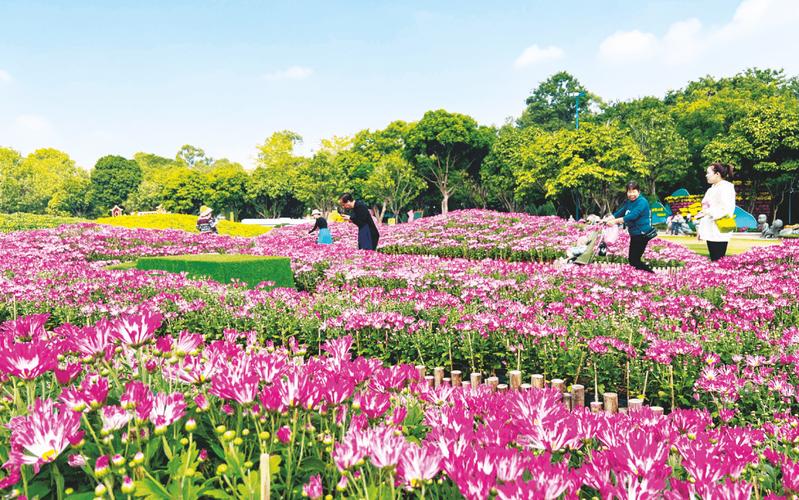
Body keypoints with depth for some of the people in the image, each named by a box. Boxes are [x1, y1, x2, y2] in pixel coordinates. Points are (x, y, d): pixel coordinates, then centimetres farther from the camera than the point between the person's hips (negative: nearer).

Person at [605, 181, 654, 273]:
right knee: (632, 259, 15)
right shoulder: (628, 202, 9)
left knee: (634, 260, -9)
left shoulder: (642, 202, -18)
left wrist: (615, 221, -31)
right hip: (634, 234, 9)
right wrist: (606, 219, -9)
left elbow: (632, 216, -29)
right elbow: (619, 212, 5)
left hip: (642, 234, -9)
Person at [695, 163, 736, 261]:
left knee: (718, 260, -9)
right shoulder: (712, 189, 19)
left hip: (719, 231, -9)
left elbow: (727, 208, -20)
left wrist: (708, 212, -20)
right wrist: (700, 228, 18)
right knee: (713, 259, 8)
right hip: (710, 231, 9)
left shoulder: (726, 187, -8)